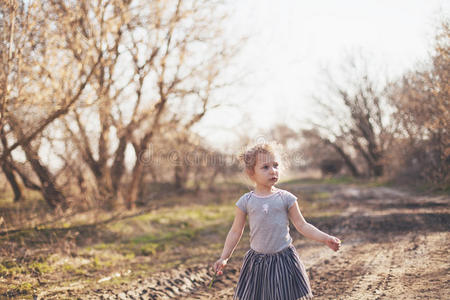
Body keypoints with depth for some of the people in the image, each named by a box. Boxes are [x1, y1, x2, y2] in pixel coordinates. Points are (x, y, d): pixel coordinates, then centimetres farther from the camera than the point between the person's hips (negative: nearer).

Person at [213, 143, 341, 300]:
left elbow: (302, 225, 2)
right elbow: (235, 232, 4)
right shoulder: (246, 201, -3)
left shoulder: (285, 198, -3)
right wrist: (224, 257, -1)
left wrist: (325, 239, -9)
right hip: (257, 261, 1)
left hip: (284, 260, 0)